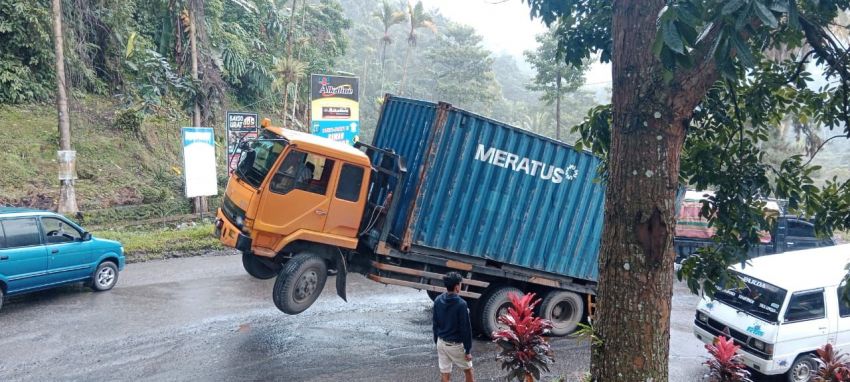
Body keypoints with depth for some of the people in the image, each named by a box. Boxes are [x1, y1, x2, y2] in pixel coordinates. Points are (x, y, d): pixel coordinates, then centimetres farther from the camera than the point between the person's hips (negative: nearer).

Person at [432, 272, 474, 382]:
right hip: (455, 345, -5)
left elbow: (435, 324, 6)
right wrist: (468, 350, -9)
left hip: (441, 343, 5)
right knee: (468, 370, 18)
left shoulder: (437, 300, -3)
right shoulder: (461, 304, -21)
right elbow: (465, 328, -17)